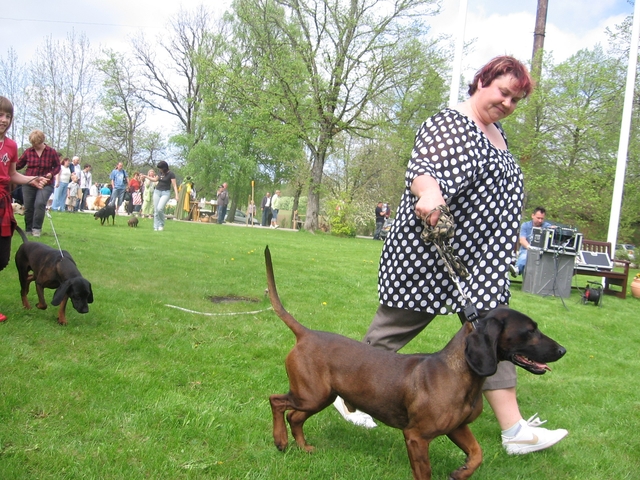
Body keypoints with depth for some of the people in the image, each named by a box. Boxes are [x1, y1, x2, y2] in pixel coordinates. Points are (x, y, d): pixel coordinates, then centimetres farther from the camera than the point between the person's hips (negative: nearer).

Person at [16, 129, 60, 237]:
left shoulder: (52, 152, -2)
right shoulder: (28, 151, 0)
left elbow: (57, 166, 6)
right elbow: (18, 164, 5)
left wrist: (52, 173, -12)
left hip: (45, 185, -2)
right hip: (29, 184, 2)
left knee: (40, 204, -22)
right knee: (28, 207, 6)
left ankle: (37, 228, -12)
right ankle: (28, 230, 21)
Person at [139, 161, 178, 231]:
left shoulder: (171, 174, -9)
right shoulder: (160, 173, 8)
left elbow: (174, 185, -12)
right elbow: (155, 179, 27)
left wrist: (176, 195, -21)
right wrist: (145, 176, 25)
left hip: (166, 192, -6)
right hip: (157, 191, 6)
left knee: (160, 208, -22)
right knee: (156, 210, 0)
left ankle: (161, 224, -3)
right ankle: (156, 227, 6)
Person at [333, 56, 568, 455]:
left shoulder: (498, 134, 16)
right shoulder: (450, 124, -11)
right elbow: (421, 167, -27)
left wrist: (511, 236, 28)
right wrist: (428, 191, -47)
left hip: (482, 258, 9)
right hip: (431, 254, -9)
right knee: (394, 328, 3)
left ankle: (514, 429, 11)